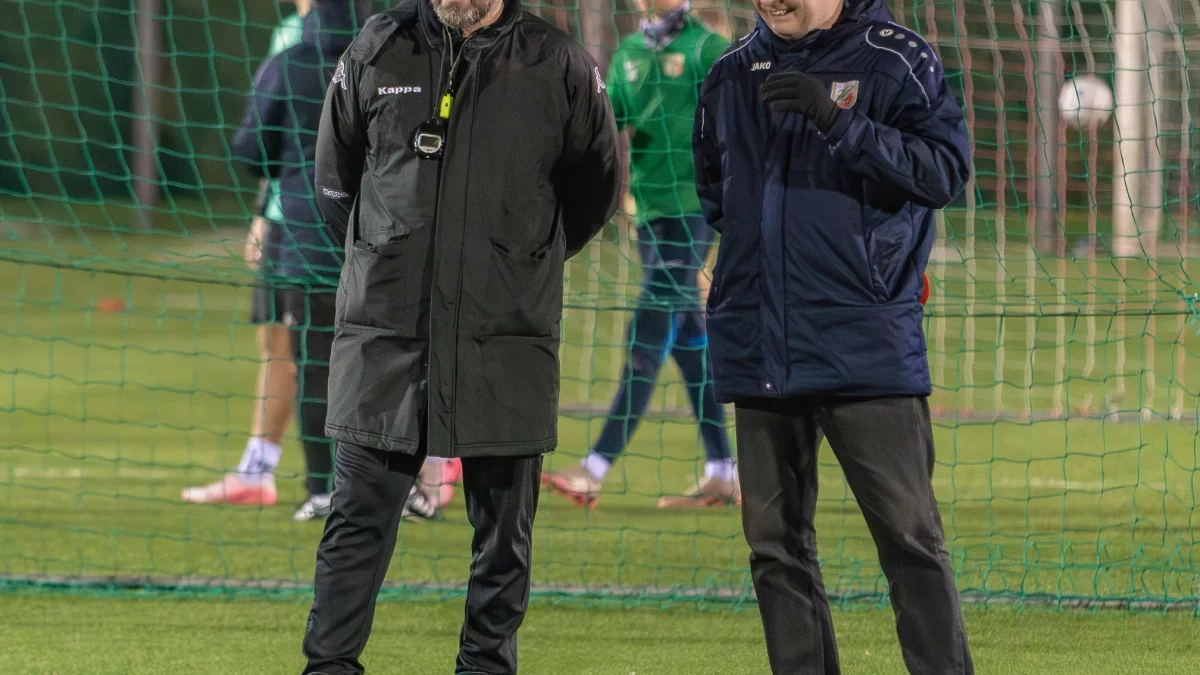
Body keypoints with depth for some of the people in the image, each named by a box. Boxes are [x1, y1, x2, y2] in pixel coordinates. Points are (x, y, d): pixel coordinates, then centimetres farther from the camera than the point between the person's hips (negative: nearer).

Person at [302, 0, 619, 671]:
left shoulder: (559, 65, -1)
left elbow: (597, 189, 14)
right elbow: (334, 179, 17)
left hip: (506, 338, 0)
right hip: (385, 333, 0)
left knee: (504, 532, 5)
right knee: (359, 516, -2)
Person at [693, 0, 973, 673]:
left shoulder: (897, 61, -2)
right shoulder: (731, 75, 14)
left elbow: (947, 171, -14)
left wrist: (838, 119, -22)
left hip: (867, 343, -5)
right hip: (760, 350, 5)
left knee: (909, 534, -5)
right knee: (776, 542, 6)